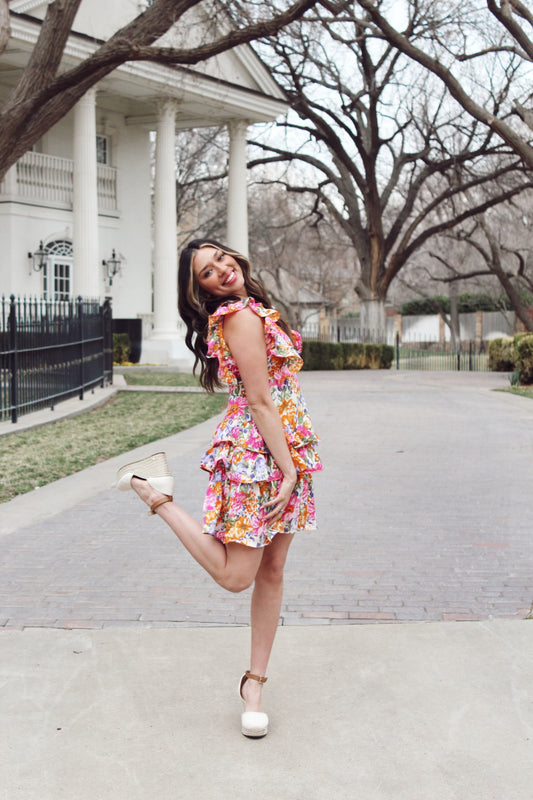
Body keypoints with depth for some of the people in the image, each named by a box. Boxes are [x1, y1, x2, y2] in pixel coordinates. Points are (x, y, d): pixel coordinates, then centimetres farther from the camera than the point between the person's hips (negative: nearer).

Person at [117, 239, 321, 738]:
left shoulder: (251, 312, 15)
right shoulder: (241, 315, -14)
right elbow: (261, 401, -18)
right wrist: (288, 469, -18)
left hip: (284, 453, 9)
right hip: (257, 454, -9)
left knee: (272, 571, 10)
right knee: (235, 576, -5)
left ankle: (255, 680, 19)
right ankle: (155, 493, 8)